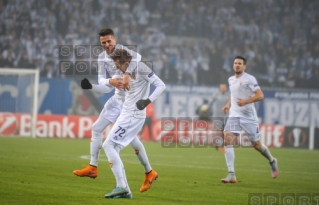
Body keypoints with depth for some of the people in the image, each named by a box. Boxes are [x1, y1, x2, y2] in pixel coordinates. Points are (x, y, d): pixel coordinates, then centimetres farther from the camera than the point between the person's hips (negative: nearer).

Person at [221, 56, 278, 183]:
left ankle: (272, 161, 37)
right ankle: (231, 175, -19)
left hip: (248, 116, -5)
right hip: (234, 115, 5)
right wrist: (228, 105, 13)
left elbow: (260, 95, -14)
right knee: (227, 140, -16)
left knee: (257, 145, 5)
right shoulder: (231, 80, 12)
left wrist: (246, 101, -26)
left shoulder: (249, 79, -8)